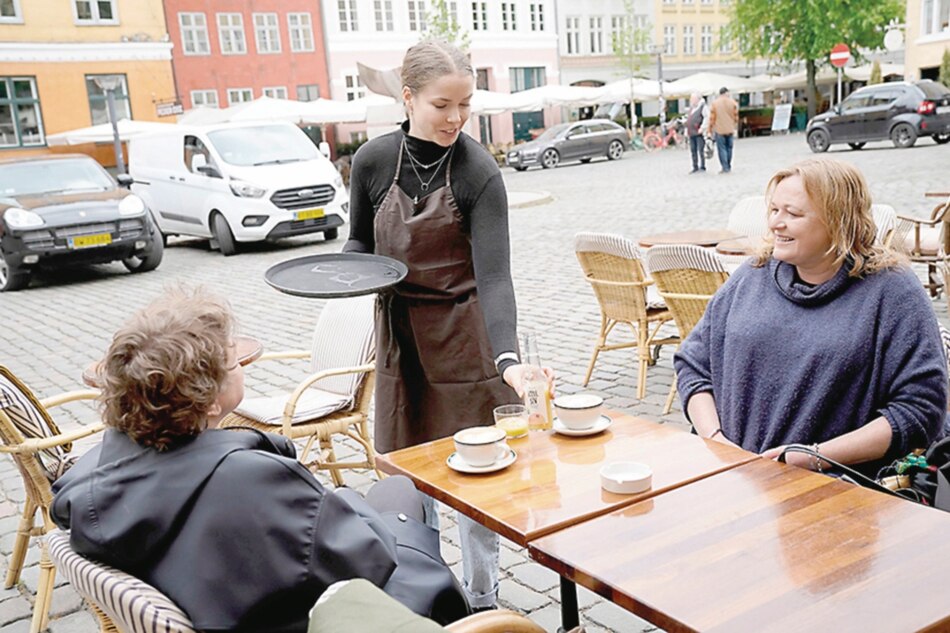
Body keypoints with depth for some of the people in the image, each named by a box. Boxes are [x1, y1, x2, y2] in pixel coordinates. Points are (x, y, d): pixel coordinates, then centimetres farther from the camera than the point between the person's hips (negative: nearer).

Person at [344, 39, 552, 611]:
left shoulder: (478, 170, -16)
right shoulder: (373, 161, -6)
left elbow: (494, 275, -24)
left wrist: (508, 358, -37)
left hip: (468, 338, -3)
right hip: (402, 337, 3)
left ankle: (481, 598, 26)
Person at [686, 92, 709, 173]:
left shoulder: (703, 107, -5)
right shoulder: (691, 108, 20)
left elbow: (707, 118, -15)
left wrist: (702, 128, -20)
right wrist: (687, 130, 18)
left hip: (699, 133, -8)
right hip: (691, 133, 8)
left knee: (701, 150, -7)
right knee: (693, 151, 8)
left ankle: (702, 167, -2)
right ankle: (695, 167, 14)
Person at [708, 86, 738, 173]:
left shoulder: (714, 103, -2)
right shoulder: (733, 102, 2)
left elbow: (712, 118, -1)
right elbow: (736, 116, 4)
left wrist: (711, 130, 5)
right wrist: (736, 128, 15)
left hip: (719, 130, -2)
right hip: (730, 129, 2)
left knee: (722, 149, -1)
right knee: (729, 148, 11)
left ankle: (725, 168, -5)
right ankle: (728, 167, 17)